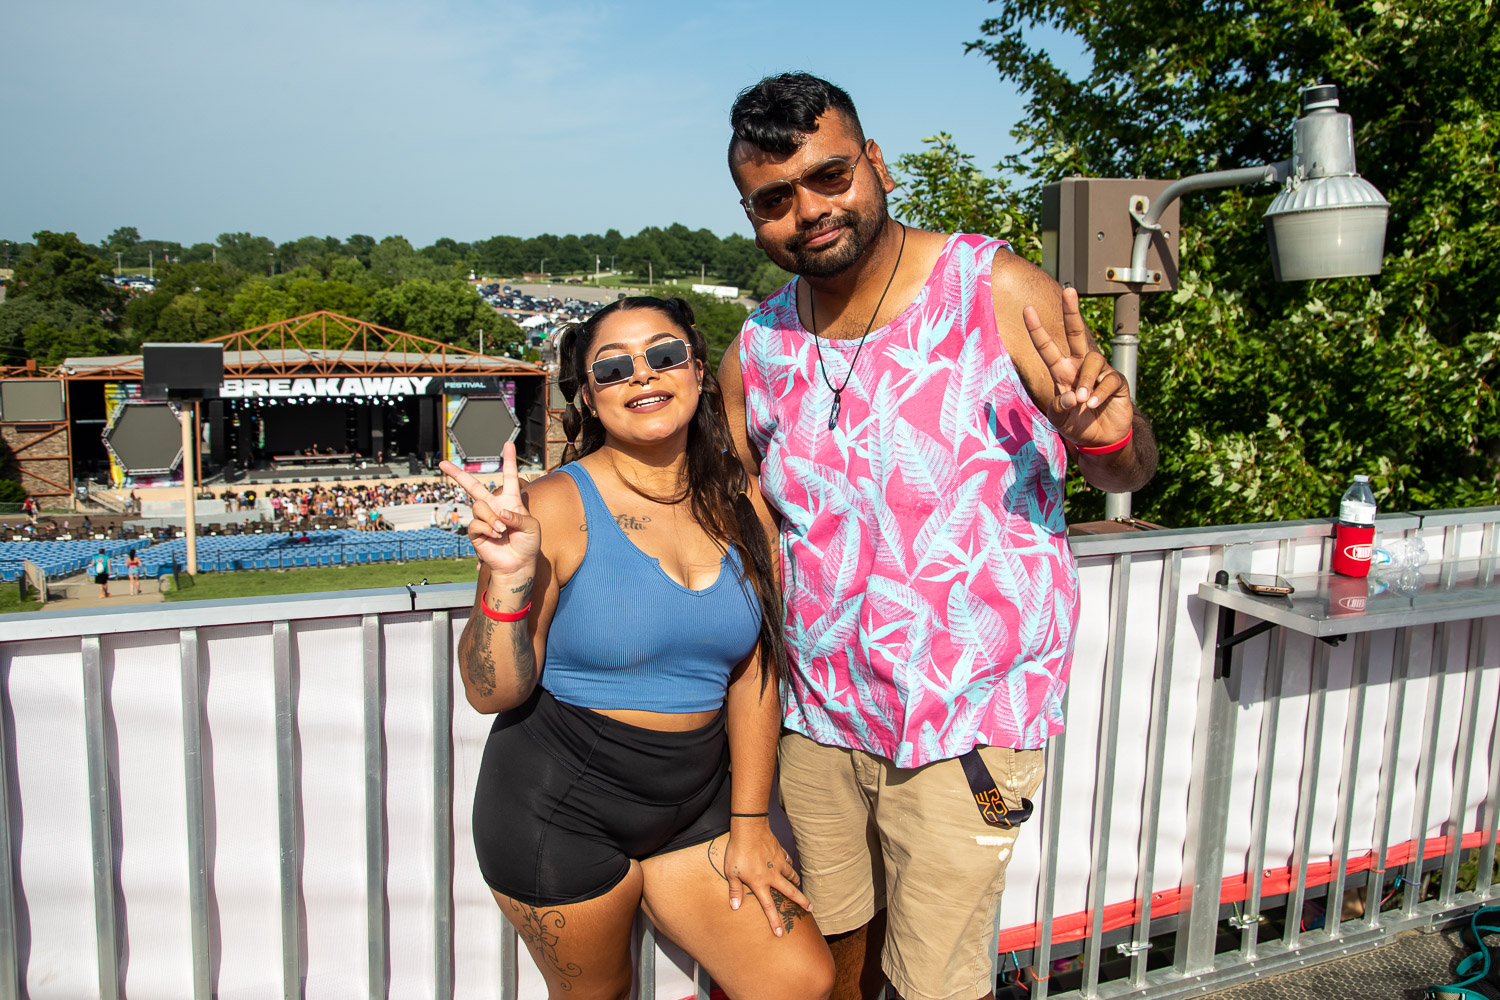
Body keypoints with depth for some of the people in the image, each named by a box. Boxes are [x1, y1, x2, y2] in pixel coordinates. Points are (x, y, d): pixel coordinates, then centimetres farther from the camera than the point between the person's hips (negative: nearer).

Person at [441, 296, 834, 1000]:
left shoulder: (738, 504, -1)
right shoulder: (556, 508, -15)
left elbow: (755, 671, 3)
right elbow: (492, 692, -14)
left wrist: (749, 823, 4)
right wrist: (510, 579, -31)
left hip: (697, 801, 4)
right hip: (562, 810, -3)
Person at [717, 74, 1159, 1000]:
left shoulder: (998, 291, -13)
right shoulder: (755, 352, 0)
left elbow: (1130, 472, -6)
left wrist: (1108, 433, -29)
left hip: (967, 723, -4)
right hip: (820, 710, 4)